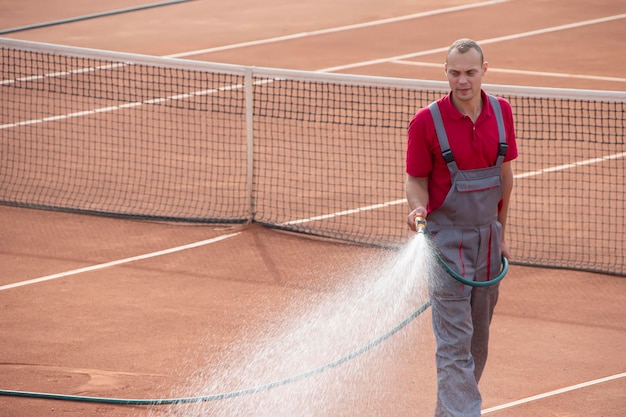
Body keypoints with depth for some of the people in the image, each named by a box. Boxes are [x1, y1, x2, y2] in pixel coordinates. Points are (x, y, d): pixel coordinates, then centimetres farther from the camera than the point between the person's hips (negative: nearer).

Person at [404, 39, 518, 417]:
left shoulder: (501, 112, 1)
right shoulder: (427, 121, -12)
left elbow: (505, 174, 11)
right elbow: (416, 179, -4)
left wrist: (501, 233, 15)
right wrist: (418, 208, -26)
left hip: (487, 239, 5)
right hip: (448, 241, -5)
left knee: (478, 339, 13)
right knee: (455, 341, -9)